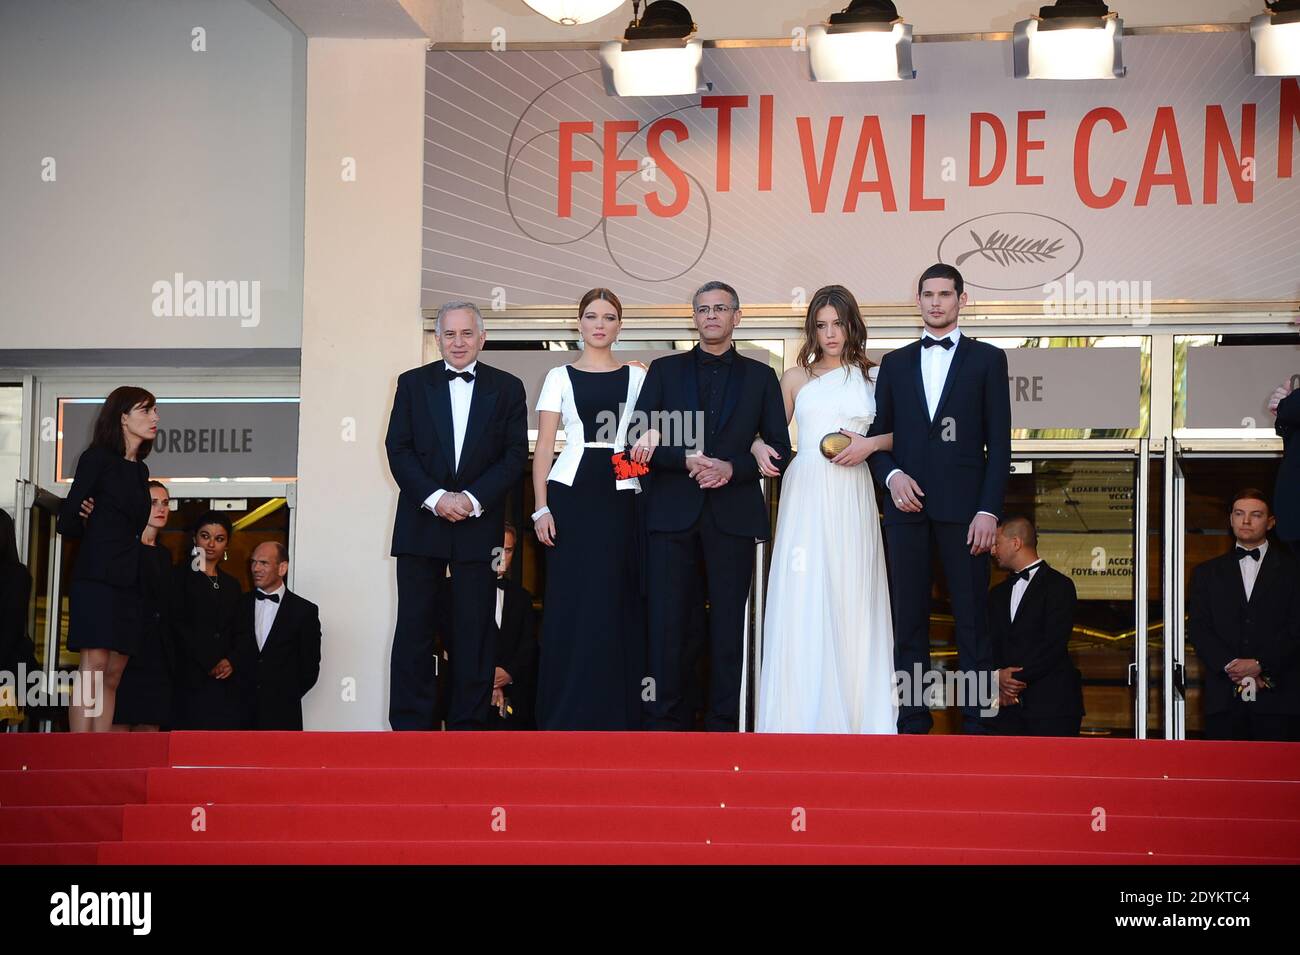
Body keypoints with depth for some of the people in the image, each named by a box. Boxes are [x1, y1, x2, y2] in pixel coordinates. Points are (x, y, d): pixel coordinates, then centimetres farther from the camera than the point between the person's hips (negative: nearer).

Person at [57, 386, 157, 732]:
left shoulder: (139, 470, 20)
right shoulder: (97, 458, -1)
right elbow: (68, 522, -4)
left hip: (128, 581, 7)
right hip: (96, 576, -7)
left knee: (113, 673, 3)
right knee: (93, 667, -13)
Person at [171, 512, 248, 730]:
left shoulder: (232, 585, 22)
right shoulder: (180, 575, 6)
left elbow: (241, 632, 17)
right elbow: (177, 626, -4)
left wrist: (231, 661, -4)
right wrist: (209, 664, -9)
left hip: (226, 683, 5)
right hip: (190, 680, -4)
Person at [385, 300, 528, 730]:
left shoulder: (507, 388, 7)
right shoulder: (413, 383, 8)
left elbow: (515, 456, 1)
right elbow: (398, 450, 2)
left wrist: (473, 499, -11)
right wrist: (435, 498, -11)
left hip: (479, 523, 0)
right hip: (422, 519, 0)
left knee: (474, 628, 0)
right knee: (414, 627, -1)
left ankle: (468, 724, 4)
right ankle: (410, 725, 2)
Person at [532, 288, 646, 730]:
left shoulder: (637, 377, 11)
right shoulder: (560, 377, 8)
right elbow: (544, 447, 5)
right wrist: (541, 508, -4)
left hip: (621, 498, 1)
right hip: (571, 494, -1)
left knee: (619, 602, -1)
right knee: (570, 602, -3)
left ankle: (616, 710, 5)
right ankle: (566, 713, 3)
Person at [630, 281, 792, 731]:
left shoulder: (760, 376, 11)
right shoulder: (665, 370, 11)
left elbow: (779, 450, 7)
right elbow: (641, 441, 3)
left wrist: (733, 468, -10)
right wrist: (687, 460, -12)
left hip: (733, 514, 0)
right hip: (672, 512, 0)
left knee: (729, 622, 1)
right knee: (665, 622, -2)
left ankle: (724, 723, 6)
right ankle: (664, 721, 4)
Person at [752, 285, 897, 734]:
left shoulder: (873, 376, 10)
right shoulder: (796, 378, 12)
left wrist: (871, 443, -9)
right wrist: (760, 449, -4)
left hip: (852, 498, 0)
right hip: (805, 495, 0)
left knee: (852, 596, -2)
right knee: (801, 599, -6)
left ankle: (856, 711, 2)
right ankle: (801, 717, -5)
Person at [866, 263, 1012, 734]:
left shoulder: (987, 359, 7)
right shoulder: (895, 363, 15)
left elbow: (999, 441, 2)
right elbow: (878, 434, 15)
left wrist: (988, 509, -8)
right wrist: (891, 475, -6)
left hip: (963, 506, -2)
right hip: (907, 504, 3)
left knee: (972, 619, -2)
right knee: (909, 619, 2)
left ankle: (976, 722, 0)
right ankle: (912, 722, 6)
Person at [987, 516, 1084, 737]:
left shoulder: (1058, 585, 0)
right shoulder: (998, 594, 22)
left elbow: (1054, 644, -10)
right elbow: (991, 646, 14)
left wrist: (1015, 677, -11)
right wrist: (999, 680, -6)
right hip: (1008, 705, 6)